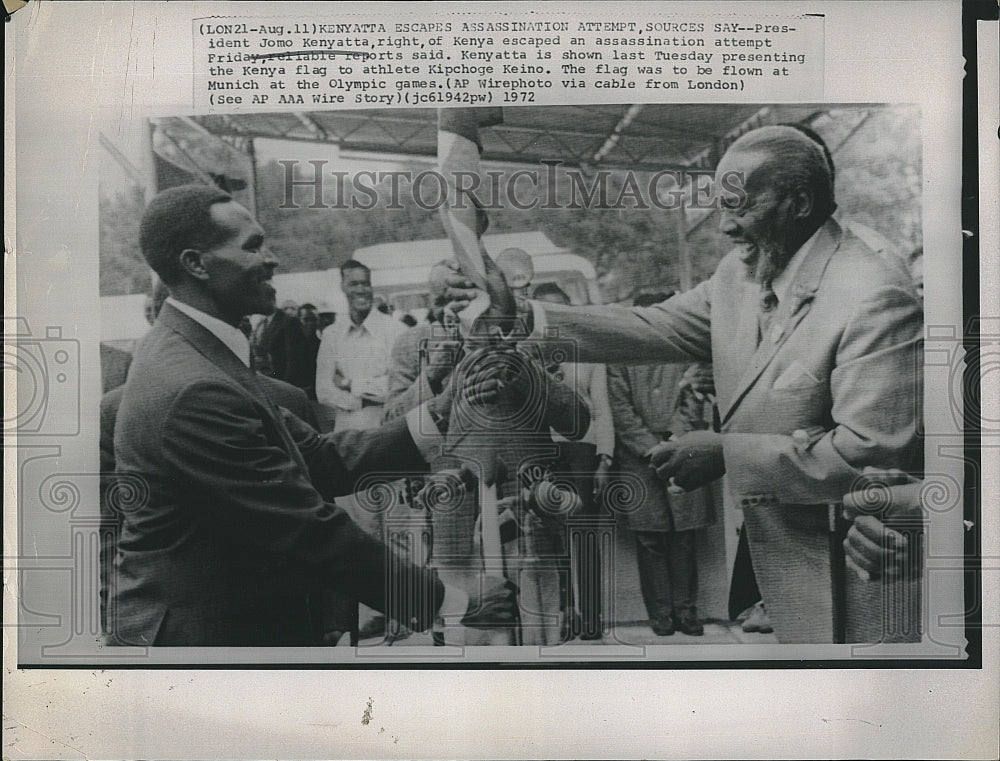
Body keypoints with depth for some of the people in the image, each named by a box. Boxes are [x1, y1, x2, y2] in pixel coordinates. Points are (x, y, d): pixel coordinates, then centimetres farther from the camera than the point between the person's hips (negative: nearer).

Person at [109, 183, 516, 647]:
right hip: (199, 631, -9)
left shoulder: (196, 353, 7)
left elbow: (323, 461, 2)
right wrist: (451, 602, -18)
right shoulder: (194, 391, -25)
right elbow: (308, 530, -24)